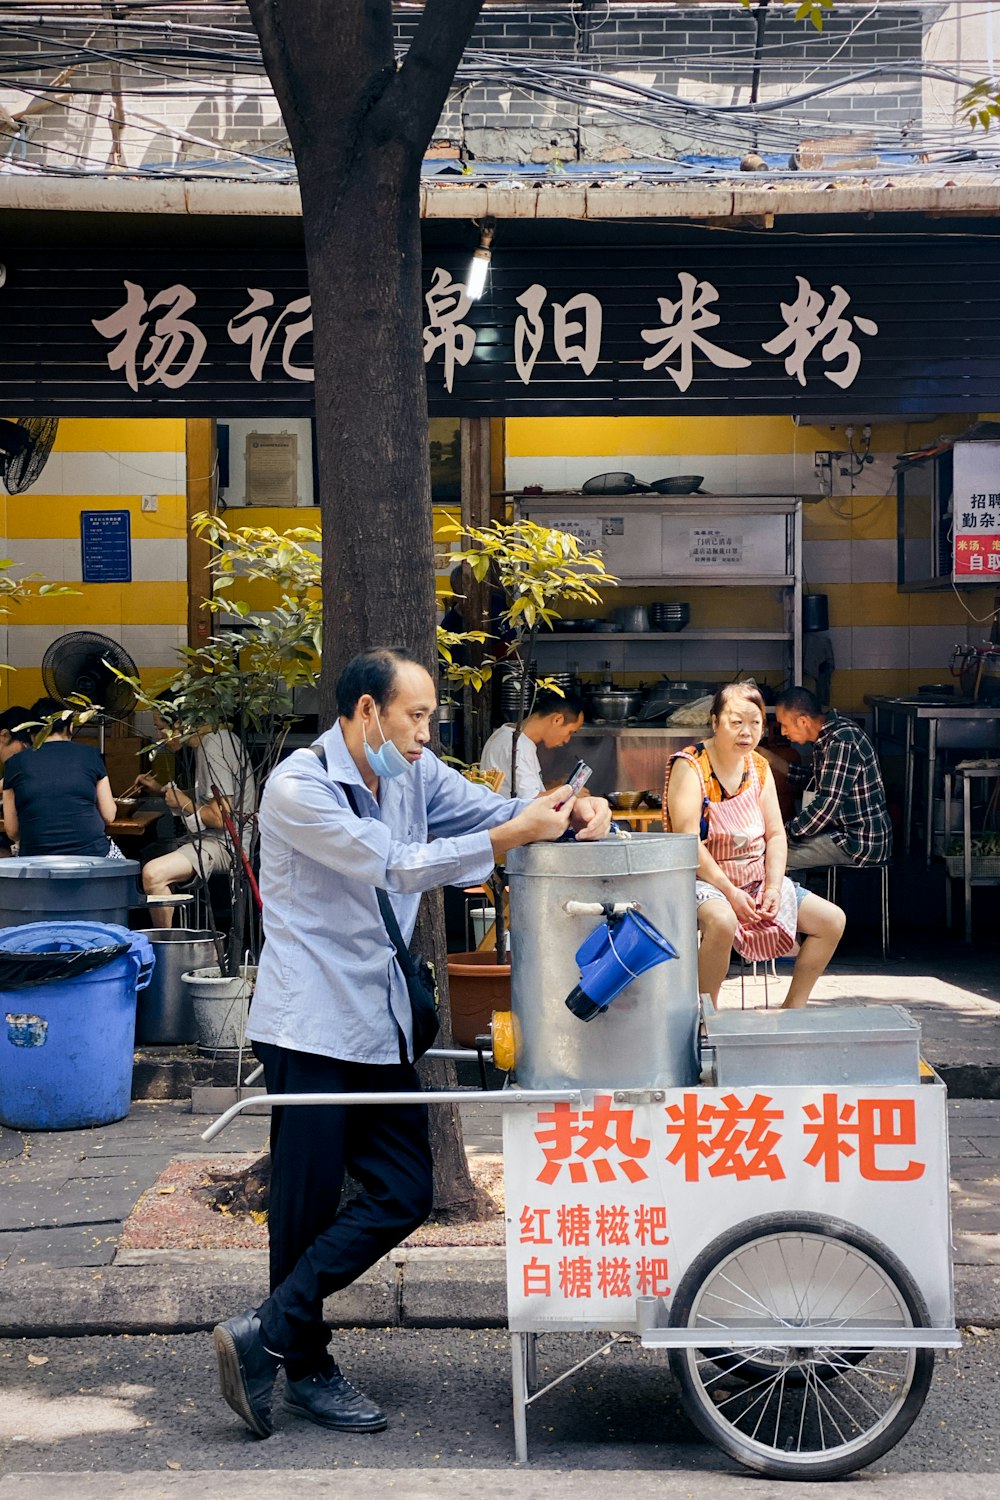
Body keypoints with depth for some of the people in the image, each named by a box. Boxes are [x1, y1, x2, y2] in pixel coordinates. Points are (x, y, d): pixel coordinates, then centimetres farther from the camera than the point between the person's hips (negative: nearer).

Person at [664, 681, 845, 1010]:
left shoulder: (758, 767, 8)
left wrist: (773, 888, -8)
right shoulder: (690, 766, -13)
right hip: (704, 881, -8)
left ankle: (792, 1010, 10)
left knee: (832, 920, 0)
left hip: (756, 881, 8)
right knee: (722, 921, -40)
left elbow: (776, 835, 8)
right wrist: (730, 892, -23)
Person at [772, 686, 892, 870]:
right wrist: (773, 761, 18)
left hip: (860, 844, -10)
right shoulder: (828, 734, 8)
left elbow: (826, 806, -26)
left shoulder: (841, 743, -22)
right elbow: (816, 780, 24)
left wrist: (785, 832, -16)